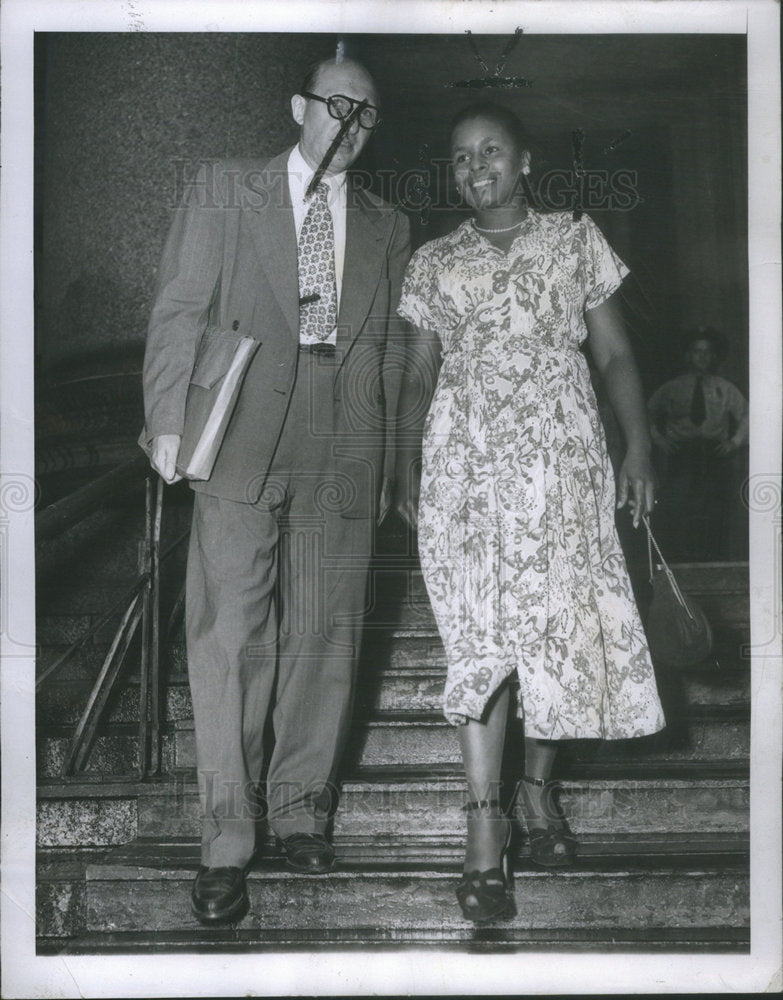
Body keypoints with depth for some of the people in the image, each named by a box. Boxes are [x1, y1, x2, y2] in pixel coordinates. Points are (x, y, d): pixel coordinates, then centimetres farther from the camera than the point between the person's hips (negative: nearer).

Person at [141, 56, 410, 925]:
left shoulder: (386, 227, 18)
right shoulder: (222, 189, 10)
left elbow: (389, 349, 17)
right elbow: (179, 310, 4)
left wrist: (388, 456, 9)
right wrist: (168, 419, -7)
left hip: (344, 452, 3)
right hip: (243, 441, -3)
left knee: (325, 636, 5)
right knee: (231, 635, -7)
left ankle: (301, 806, 19)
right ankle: (226, 840, -2)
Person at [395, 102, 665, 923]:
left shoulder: (576, 240, 11)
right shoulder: (432, 263, 13)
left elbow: (613, 354, 9)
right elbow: (418, 373, 14)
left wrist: (638, 447, -2)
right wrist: (401, 460, 1)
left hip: (561, 456, 0)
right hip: (466, 461, 0)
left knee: (559, 624, -2)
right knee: (479, 630, -10)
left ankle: (538, 788, 18)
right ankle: (485, 833, -12)